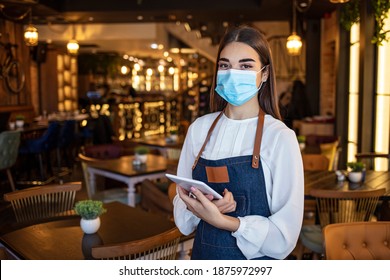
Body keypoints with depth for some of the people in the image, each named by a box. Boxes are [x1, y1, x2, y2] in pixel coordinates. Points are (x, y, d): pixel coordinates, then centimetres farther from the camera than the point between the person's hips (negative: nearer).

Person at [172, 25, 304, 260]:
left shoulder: (279, 137, -16)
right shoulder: (199, 129, -6)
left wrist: (221, 220, -26)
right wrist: (198, 208, -19)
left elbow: (285, 235, -17)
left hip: (256, 259, -3)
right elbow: (181, 204, -1)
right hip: (203, 254, 3)